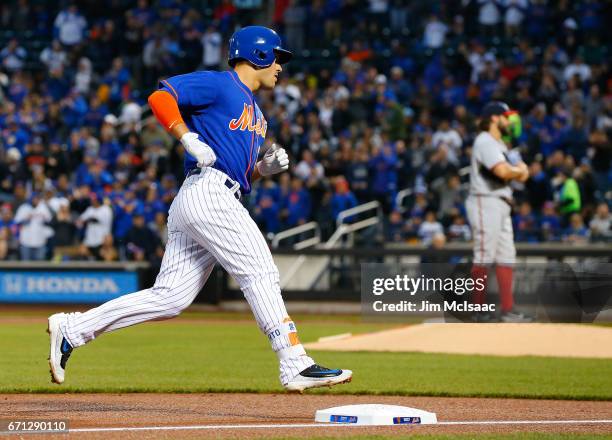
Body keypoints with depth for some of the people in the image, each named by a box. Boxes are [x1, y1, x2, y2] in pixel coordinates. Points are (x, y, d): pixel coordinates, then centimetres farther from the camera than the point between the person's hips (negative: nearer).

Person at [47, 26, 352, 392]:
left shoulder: (255, 113, 29)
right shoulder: (218, 84, 1)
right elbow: (159, 97, -9)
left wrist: (266, 167, 10)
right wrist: (189, 139, -19)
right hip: (207, 192, -9)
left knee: (169, 298, 2)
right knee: (260, 272, -13)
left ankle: (71, 330, 6)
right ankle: (295, 365, -16)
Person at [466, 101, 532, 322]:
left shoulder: (499, 145, 22)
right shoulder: (485, 142, -9)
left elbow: (522, 173, 19)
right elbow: (502, 171, -23)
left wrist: (520, 170, -4)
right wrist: (518, 170, -3)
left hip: (501, 205, 10)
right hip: (485, 203, -10)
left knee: (506, 257, 7)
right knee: (484, 257, -10)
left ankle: (508, 309, 7)